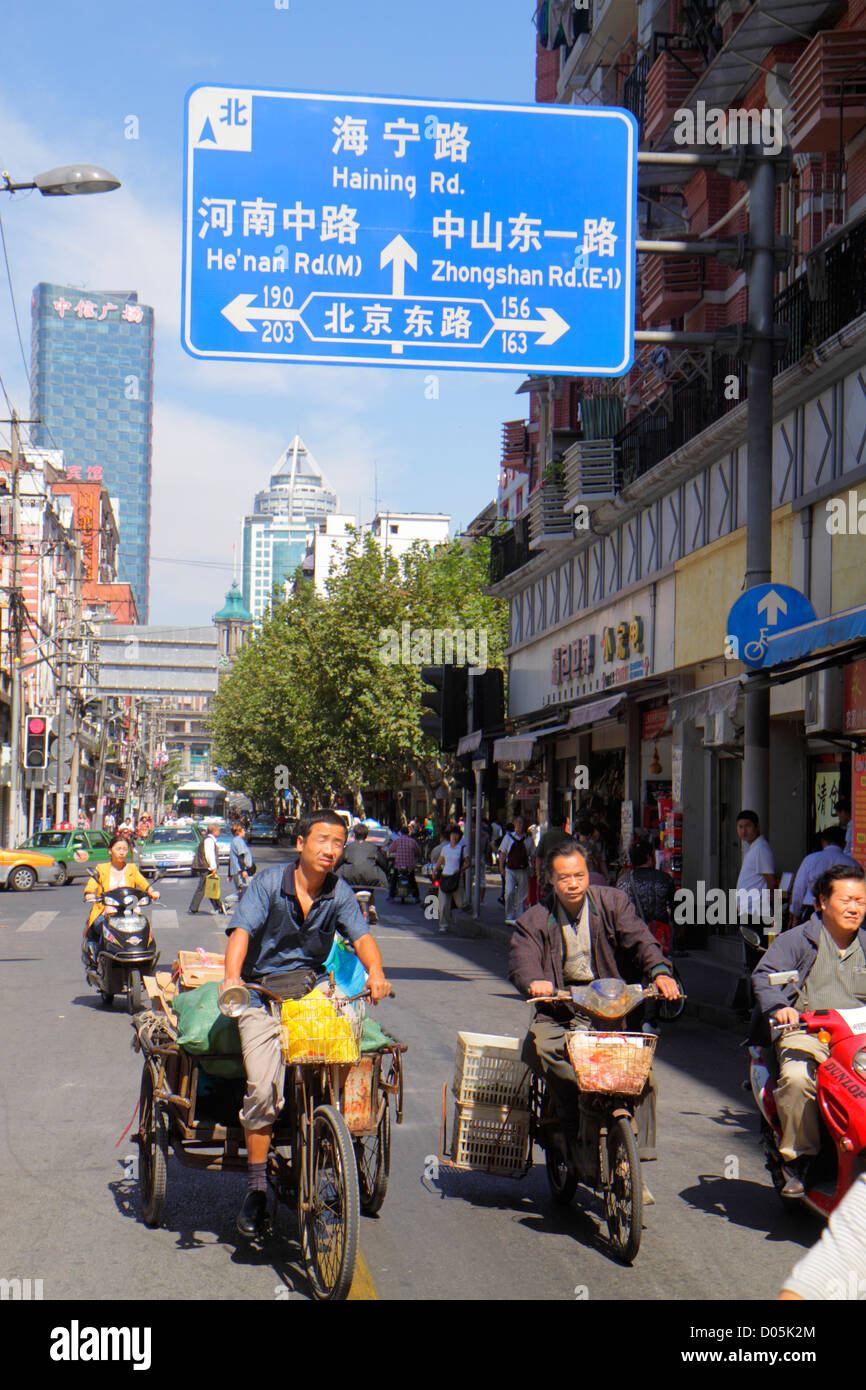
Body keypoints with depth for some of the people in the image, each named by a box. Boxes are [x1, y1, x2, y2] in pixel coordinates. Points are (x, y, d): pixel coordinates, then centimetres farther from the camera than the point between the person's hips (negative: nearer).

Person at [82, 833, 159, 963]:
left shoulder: (131, 869, 17)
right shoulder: (101, 869, 12)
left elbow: (142, 882, 0)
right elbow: (91, 883, -5)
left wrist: (151, 892, -22)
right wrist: (89, 894, -28)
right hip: (104, 913, -1)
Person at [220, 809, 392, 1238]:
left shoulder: (340, 893, 3)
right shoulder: (268, 882, -6)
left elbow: (361, 937, -9)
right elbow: (242, 930, -17)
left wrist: (375, 973, -31)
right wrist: (232, 977, -36)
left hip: (312, 990, 3)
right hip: (262, 993, -2)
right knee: (263, 1086, -19)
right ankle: (256, 1187, -4)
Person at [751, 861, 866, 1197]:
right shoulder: (798, 940, 7)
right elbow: (764, 975, -4)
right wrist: (778, 1007, -23)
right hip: (805, 1033, -3)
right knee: (797, 1077, -34)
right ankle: (797, 1158, -17)